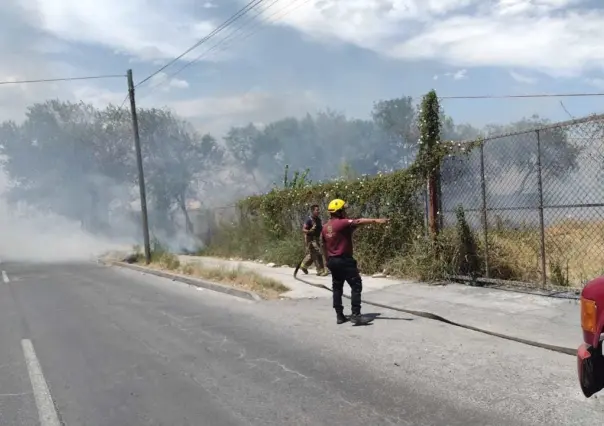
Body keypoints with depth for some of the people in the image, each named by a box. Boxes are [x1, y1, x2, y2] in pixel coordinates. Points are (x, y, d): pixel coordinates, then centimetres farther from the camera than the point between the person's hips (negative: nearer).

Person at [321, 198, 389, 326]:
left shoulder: (325, 227, 11)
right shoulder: (342, 223, -13)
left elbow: (324, 246, 17)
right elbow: (358, 222, -28)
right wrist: (375, 220, -37)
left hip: (332, 261, 8)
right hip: (344, 260, -8)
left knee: (337, 288, 14)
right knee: (356, 285, -6)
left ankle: (339, 315, 16)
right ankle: (356, 315, -12)